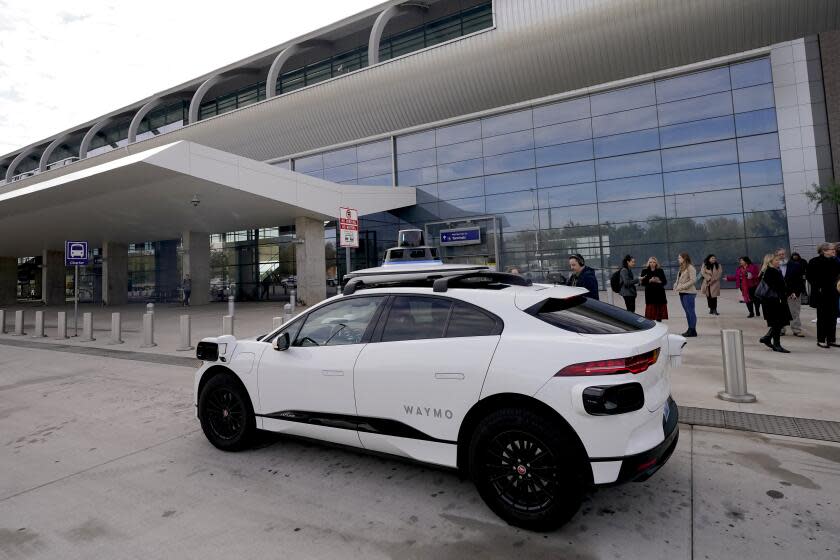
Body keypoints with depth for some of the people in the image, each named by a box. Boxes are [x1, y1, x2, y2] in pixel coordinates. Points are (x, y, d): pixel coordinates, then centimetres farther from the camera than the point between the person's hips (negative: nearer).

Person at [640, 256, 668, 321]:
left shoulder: (660, 271, 9)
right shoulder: (645, 271, 3)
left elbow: (665, 281, 6)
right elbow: (643, 283, -3)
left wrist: (659, 281, -13)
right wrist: (650, 281, -18)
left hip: (660, 293, 3)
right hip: (650, 294, -2)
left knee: (660, 310, 6)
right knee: (650, 311, -6)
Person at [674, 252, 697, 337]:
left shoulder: (690, 267, -10)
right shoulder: (682, 268, 16)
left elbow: (693, 280, -17)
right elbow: (679, 279, 20)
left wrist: (682, 286, -19)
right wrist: (676, 285, 1)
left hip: (688, 293, -9)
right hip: (682, 292, 9)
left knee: (690, 311, -4)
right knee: (687, 312, 12)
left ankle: (693, 331, 1)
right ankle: (690, 329, 18)